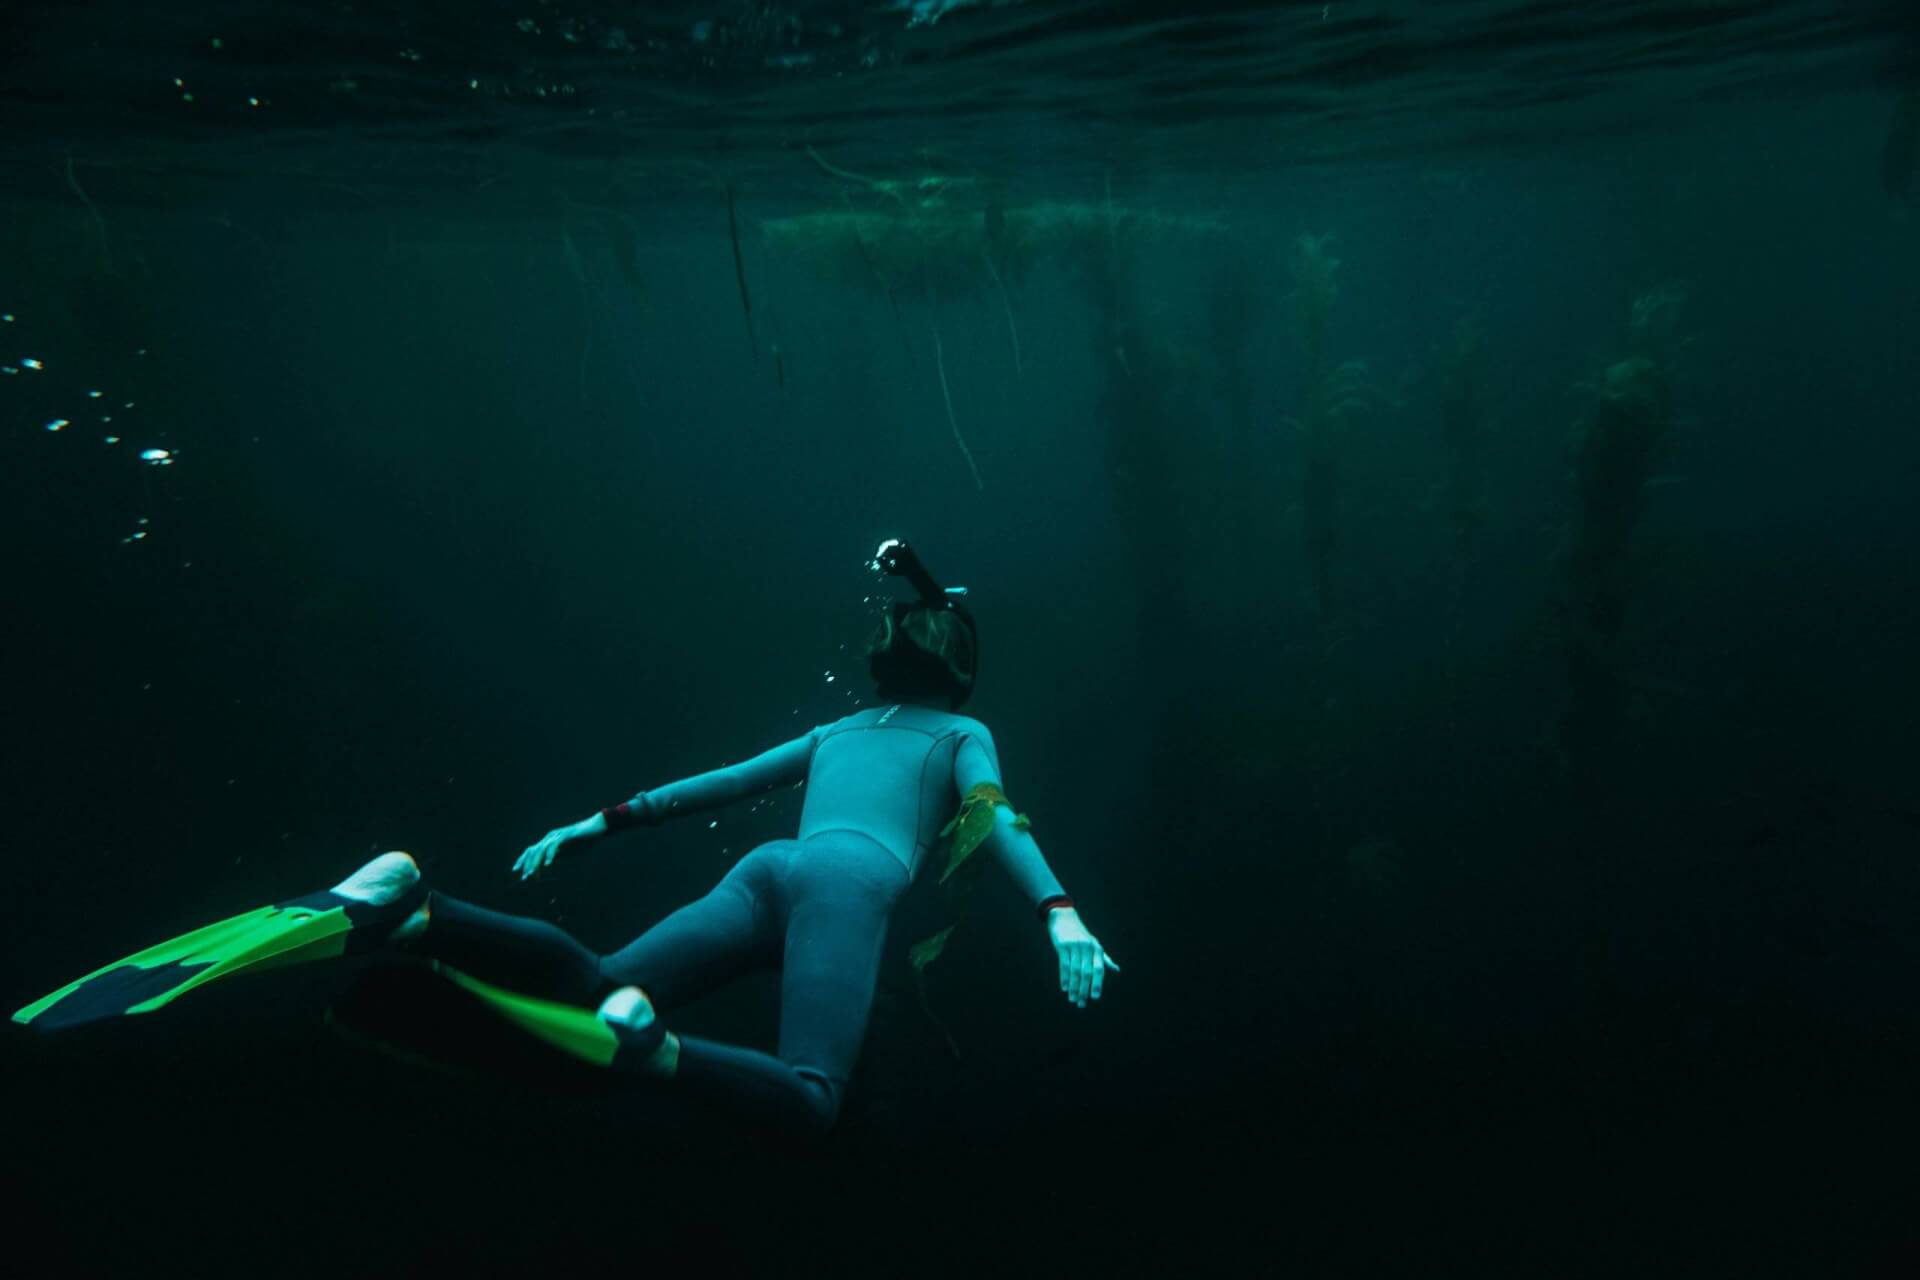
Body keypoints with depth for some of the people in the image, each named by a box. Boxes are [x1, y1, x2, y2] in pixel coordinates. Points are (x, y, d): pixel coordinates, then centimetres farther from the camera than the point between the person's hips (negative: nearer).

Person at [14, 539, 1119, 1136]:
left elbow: (712, 782, 34)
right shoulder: (963, 734, 22)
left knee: (594, 985, -10)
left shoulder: (834, 731, 35)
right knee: (809, 1104, -20)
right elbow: (996, 819, 2)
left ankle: (396, 914, -28)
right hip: (849, 884, -5)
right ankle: (649, 1048, -43)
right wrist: (1061, 914, -8)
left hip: (763, 875, 6)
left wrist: (597, 824, 37)